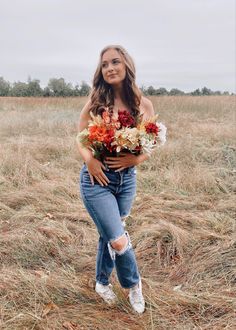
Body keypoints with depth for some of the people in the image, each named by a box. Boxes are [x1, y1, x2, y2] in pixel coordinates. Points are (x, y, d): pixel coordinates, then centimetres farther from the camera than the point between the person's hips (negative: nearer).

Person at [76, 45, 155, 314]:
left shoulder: (144, 104, -2)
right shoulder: (96, 102, -7)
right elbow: (80, 137, 0)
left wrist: (134, 159, -16)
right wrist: (89, 159, -19)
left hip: (127, 179, 3)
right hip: (97, 178, -2)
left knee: (109, 234, 18)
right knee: (119, 241, -5)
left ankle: (102, 282, 44)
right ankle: (134, 284, 27)